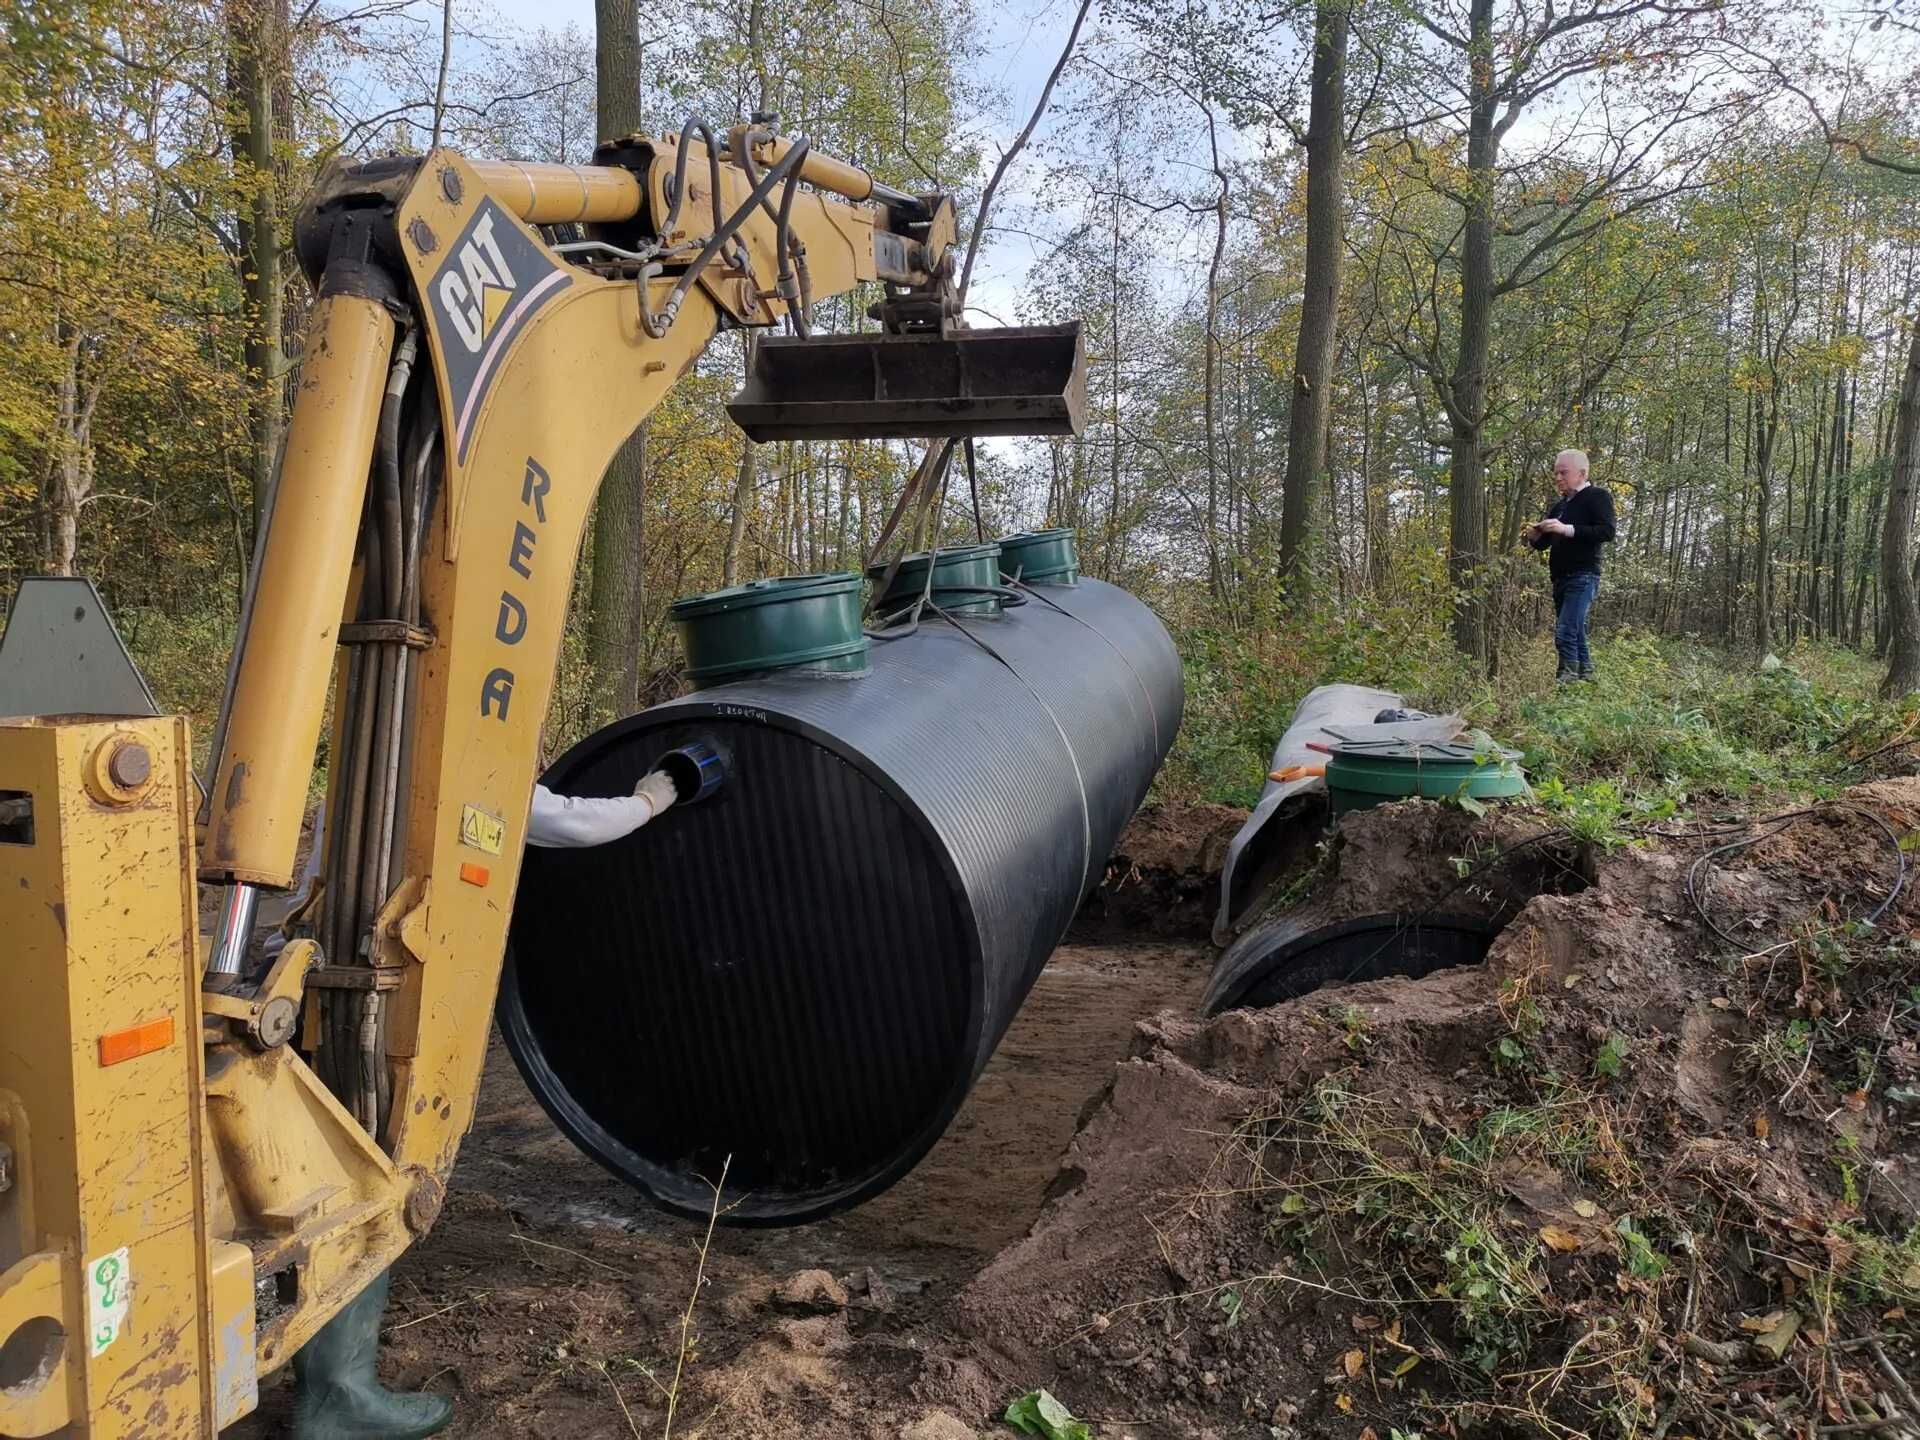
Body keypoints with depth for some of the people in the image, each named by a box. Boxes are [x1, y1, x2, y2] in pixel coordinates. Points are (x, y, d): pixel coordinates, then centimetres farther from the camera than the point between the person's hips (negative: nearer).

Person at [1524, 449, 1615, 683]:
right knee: (1576, 636, 12)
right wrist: (1535, 537, 1)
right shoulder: (1559, 505, 21)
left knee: (1565, 634, -19)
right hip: (1560, 578, 8)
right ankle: (1586, 678, 19)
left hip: (1583, 577, -8)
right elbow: (1544, 543, 25)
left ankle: (1568, 680, -20)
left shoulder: (1597, 497, -2)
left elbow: (1607, 531, -15)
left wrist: (1567, 529, -22)